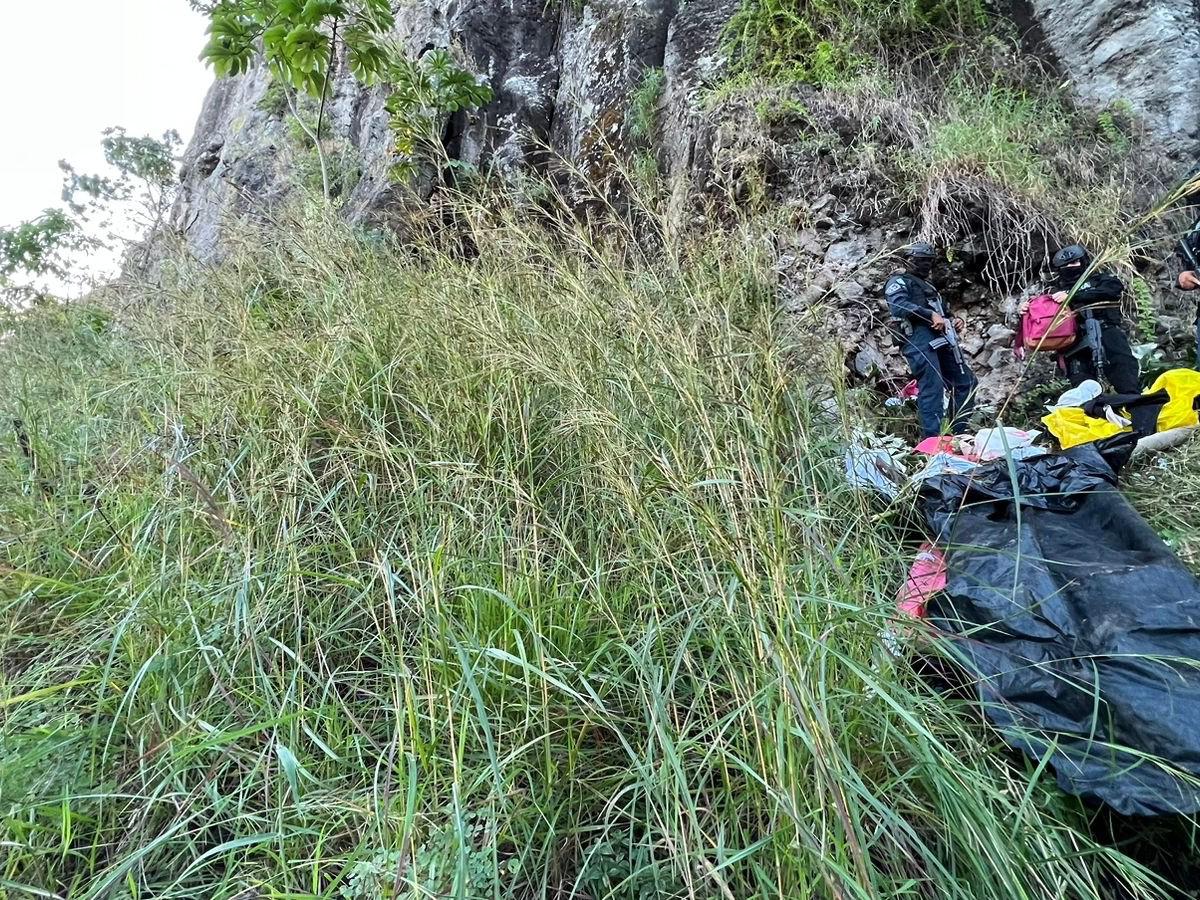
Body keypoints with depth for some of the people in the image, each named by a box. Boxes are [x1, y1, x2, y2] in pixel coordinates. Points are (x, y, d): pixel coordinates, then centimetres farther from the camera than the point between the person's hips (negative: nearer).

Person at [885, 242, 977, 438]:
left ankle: (957, 434, 13)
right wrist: (931, 315, -20)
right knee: (932, 388, -18)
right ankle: (933, 440, -19)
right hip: (919, 338, -9)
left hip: (942, 338, 9)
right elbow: (899, 306, -14)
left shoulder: (928, 286, 35)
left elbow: (942, 312, 32)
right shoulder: (898, 281, 6)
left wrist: (954, 322, 9)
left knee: (966, 383, 9)